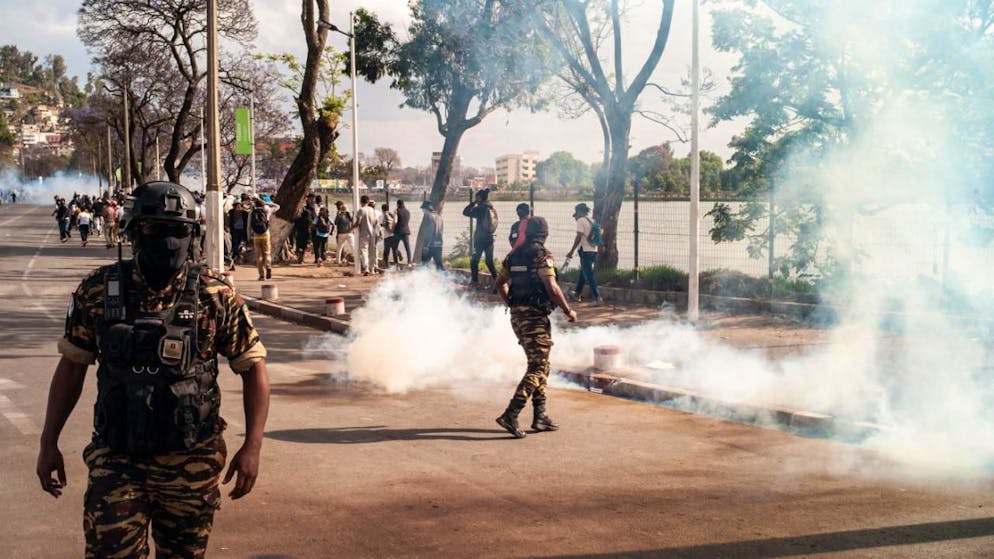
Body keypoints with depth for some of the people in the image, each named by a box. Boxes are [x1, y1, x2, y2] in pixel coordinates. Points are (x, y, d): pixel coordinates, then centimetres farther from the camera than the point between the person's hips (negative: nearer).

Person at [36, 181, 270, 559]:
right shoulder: (98, 292, -3)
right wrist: (49, 443, 7)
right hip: (116, 460, 0)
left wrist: (252, 446, -9)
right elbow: (72, 366, 7)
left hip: (190, 464, 0)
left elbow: (254, 369, -2)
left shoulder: (216, 297, -8)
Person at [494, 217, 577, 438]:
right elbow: (552, 288, -19)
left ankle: (540, 415, 19)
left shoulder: (514, 256, 11)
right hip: (535, 318, -8)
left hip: (517, 316, 8)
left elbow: (500, 284, 19)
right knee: (537, 368, -6)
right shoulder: (542, 256, -12)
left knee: (540, 366, 17)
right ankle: (510, 415, -16)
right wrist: (568, 311, -9)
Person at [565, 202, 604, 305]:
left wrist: (571, 251, -13)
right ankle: (577, 294, 34)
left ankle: (597, 298, -13)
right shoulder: (592, 221, 15)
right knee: (583, 273, 21)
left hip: (585, 251, -8)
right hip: (593, 251, 8)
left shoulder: (581, 220, -8)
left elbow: (579, 237, -16)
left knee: (589, 275, -7)